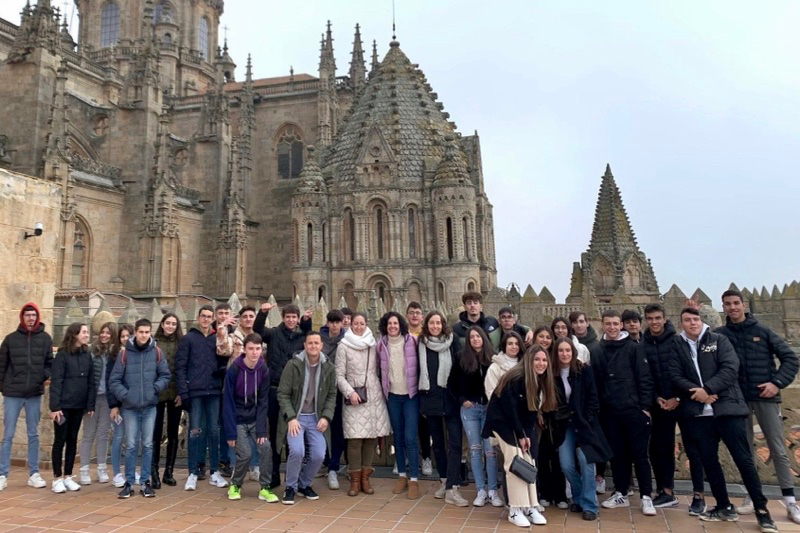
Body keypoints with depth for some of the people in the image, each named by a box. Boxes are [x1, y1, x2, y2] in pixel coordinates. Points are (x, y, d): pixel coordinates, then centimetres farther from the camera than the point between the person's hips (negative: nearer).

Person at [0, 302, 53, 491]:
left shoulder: (45, 338, 2)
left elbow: (50, 362, 8)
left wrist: (44, 376, -9)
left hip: (35, 394, 1)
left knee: (33, 435, 9)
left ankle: (34, 474, 16)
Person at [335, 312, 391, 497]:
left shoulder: (373, 345, 9)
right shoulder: (343, 346, 0)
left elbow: (378, 370, 13)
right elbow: (339, 375, -1)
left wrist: (383, 390, 4)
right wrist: (349, 392, -12)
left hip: (374, 397, 3)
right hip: (354, 398, -3)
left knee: (372, 437, 4)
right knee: (355, 438, -6)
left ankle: (365, 477, 17)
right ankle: (355, 480, 7)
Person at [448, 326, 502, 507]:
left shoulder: (492, 358, -1)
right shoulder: (462, 358, 1)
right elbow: (451, 383, 7)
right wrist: (461, 399, -1)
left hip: (489, 408, -1)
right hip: (469, 408, 1)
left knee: (490, 450, -1)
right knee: (475, 449, 6)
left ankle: (492, 491, 11)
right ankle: (481, 491, 15)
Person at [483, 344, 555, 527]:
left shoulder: (541, 381, -3)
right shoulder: (516, 379, -25)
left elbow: (534, 410, 2)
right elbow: (509, 409, -23)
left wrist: (528, 434, -5)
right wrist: (520, 435, -18)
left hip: (521, 424, 7)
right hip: (502, 421, -7)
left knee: (528, 462, 1)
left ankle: (530, 508, 7)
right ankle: (515, 510, -7)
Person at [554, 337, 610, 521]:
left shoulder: (584, 370, -7)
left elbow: (593, 398, -5)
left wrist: (585, 421, -11)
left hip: (584, 424, -2)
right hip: (564, 425, 2)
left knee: (585, 461, -11)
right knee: (566, 465, -3)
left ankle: (589, 505, 3)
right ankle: (578, 499, 21)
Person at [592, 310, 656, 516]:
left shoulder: (632, 348, -2)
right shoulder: (597, 351, 5)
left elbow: (645, 378, -5)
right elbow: (594, 382, 7)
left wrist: (645, 406, -9)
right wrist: (597, 408, 4)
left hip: (634, 410, -3)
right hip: (609, 413, 3)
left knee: (639, 454, 3)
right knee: (617, 454, 11)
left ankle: (646, 497, 13)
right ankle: (621, 494, 23)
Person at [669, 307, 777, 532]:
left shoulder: (719, 340, 2)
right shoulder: (677, 346, 6)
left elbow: (730, 367, -9)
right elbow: (676, 376, 0)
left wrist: (707, 389, -17)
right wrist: (695, 391, -16)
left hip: (728, 407, -2)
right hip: (698, 412, 2)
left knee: (743, 459, 0)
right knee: (709, 460, 8)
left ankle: (762, 511, 12)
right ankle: (724, 507, 22)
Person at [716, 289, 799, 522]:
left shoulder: (762, 331, 0)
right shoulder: (720, 334, 3)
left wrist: (778, 382, -10)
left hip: (765, 397, -1)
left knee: (778, 450, 5)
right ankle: (753, 497, 19)